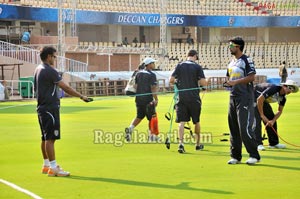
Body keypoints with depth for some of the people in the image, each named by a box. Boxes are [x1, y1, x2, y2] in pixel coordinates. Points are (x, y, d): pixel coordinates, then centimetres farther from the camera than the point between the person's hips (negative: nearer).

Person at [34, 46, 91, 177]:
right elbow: (65, 88, -17)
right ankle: (53, 168, -10)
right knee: (50, 138, -10)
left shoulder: (38, 70, 14)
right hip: (50, 108, -10)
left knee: (45, 138, 15)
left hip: (42, 107, 10)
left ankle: (46, 165, 22)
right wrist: (81, 96, -11)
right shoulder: (49, 71, -15)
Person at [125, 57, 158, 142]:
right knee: (151, 118, 6)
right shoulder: (151, 75, -11)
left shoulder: (138, 73, 10)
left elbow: (135, 86, 13)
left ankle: (130, 128, -5)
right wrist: (156, 99, -12)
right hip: (148, 100, -6)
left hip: (139, 99, 6)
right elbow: (153, 88, -16)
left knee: (139, 116, 16)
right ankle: (151, 135, 11)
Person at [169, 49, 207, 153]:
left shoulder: (179, 66, 2)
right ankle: (198, 144, 26)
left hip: (181, 98, 1)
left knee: (181, 122, -3)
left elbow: (171, 80, -1)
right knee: (196, 121, 15)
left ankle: (181, 143, -20)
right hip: (194, 98, -1)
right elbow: (204, 83, -9)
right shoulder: (197, 67, -3)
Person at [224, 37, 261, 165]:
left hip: (244, 98, -9)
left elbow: (252, 77, -17)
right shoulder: (231, 62, 17)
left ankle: (254, 155, -5)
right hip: (233, 97, 9)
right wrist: (228, 83, 6)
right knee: (233, 128, 9)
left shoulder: (246, 60, -8)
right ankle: (235, 156, 16)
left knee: (245, 128, -13)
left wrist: (236, 82, -20)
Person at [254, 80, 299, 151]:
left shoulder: (283, 98, -7)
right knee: (257, 120, -20)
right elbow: (259, 99, -36)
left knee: (272, 118, 7)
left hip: (264, 101, 9)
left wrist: (273, 121, -15)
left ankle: (274, 143, 16)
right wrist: (262, 115, -30)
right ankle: (258, 144, -22)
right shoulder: (273, 89, -34)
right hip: (254, 98, -9)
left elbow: (280, 111, 2)